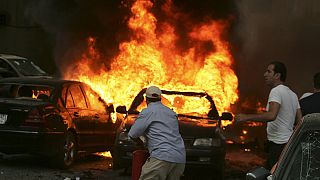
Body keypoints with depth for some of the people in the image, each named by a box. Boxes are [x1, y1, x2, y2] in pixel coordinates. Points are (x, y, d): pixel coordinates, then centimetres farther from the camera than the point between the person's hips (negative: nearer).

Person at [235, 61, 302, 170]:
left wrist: (246, 117, -27)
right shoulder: (293, 94, 18)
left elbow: (272, 115, -29)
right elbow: (300, 120, 16)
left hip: (278, 144, -10)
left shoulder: (276, 91, -13)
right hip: (289, 142, 10)